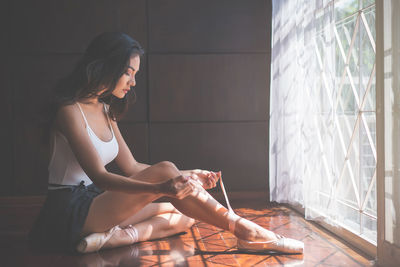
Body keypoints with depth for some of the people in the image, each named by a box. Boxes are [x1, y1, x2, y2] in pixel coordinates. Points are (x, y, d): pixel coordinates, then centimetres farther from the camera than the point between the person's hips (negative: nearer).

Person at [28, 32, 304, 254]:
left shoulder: (105, 111, 12)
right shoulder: (70, 111, -14)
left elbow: (132, 167, 10)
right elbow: (98, 175, -24)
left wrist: (190, 176, 1)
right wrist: (160, 187, -38)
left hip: (95, 205, 9)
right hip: (72, 213, -9)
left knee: (184, 216, -2)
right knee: (165, 169, -24)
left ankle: (117, 236, -23)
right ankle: (247, 232, -21)